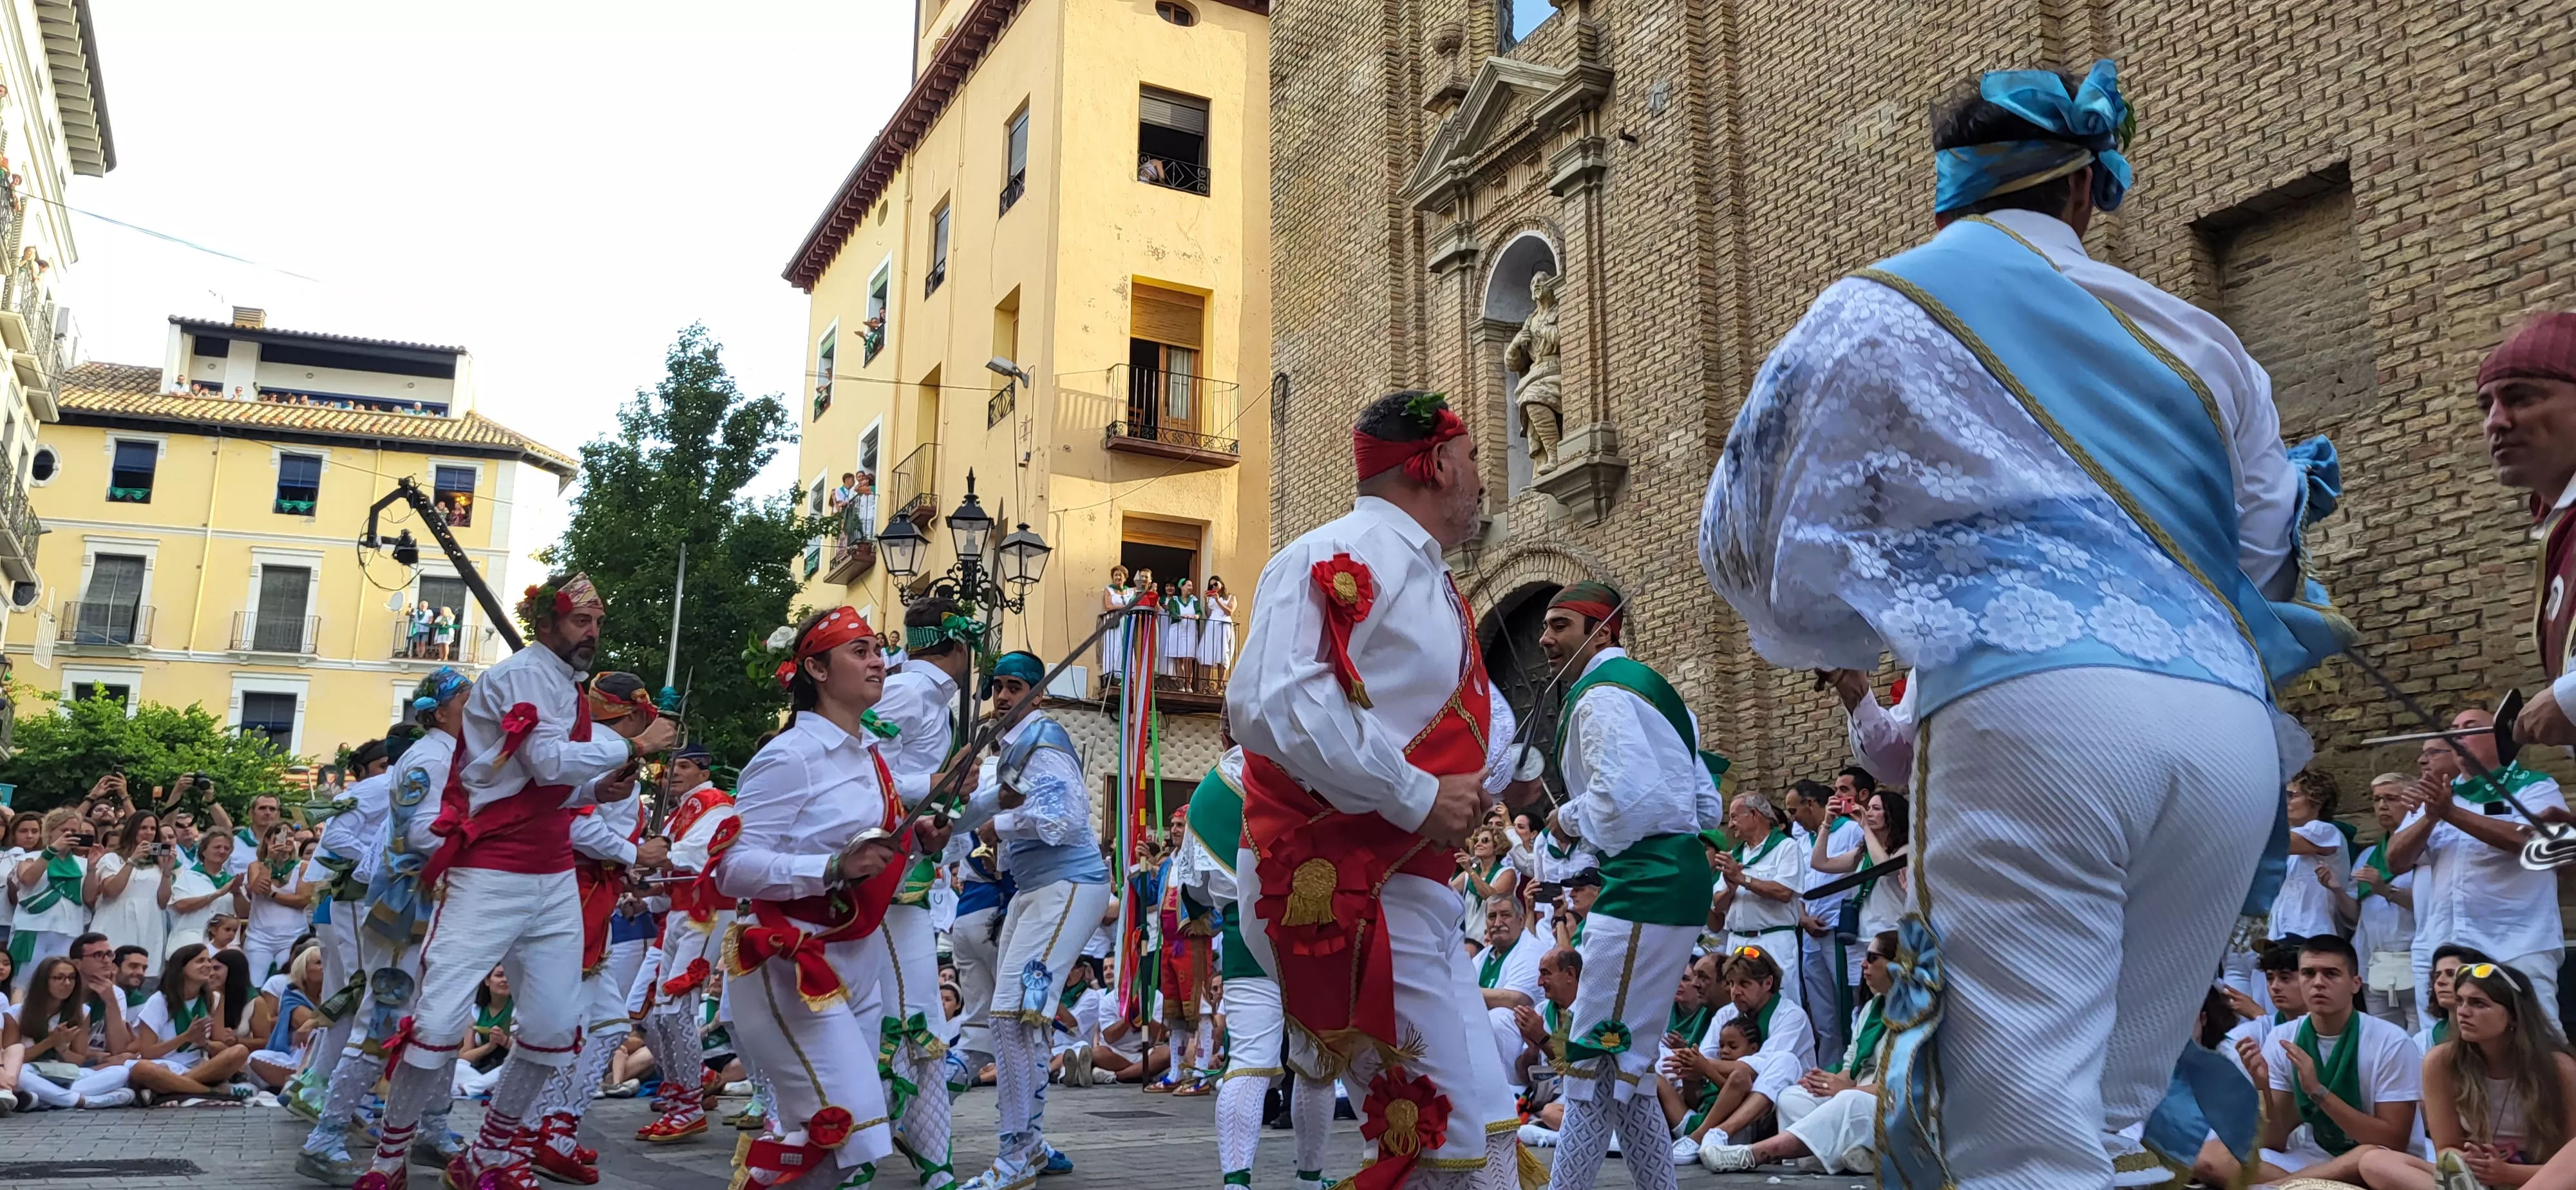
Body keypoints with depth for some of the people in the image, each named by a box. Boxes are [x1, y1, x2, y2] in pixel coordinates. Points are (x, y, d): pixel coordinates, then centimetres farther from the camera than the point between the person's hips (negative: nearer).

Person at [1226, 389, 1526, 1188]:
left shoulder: (1435, 584, 18)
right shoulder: (1336, 559, -14)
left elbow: (1483, 710, 26)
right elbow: (1270, 707, -28)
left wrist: (1482, 780, 3)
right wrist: (1418, 798, -22)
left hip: (1412, 889, 10)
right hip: (1337, 885, -10)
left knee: (1484, 1125, 15)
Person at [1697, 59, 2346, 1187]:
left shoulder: (1876, 311, 11)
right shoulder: (2190, 336, 22)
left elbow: (1747, 544, 14)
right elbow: (2257, 560, 24)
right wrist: (2295, 494, 46)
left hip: (2029, 712, -5)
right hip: (2227, 727, 5)